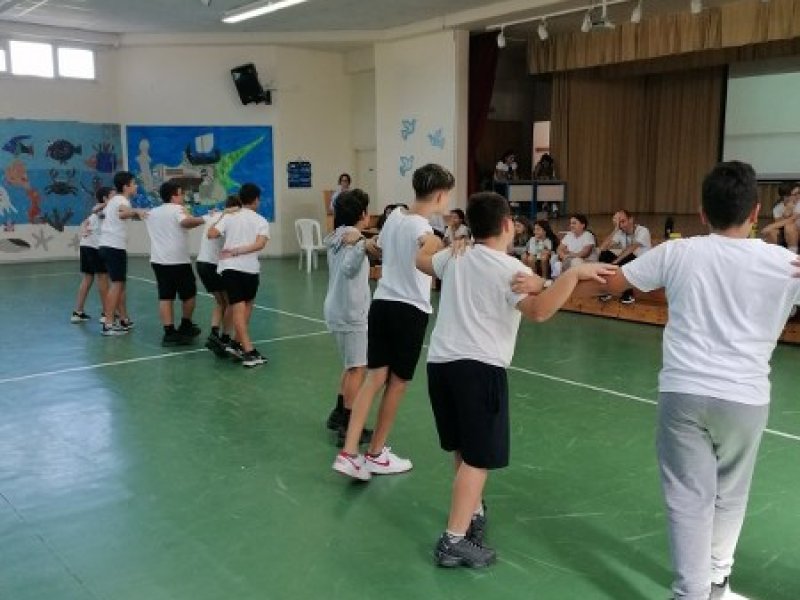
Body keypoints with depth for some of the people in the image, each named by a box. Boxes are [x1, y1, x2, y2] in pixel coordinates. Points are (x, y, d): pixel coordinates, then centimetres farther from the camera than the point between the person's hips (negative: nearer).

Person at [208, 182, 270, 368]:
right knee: (247, 306, 22)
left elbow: (211, 234, -1)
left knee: (238, 308, -4)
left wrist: (220, 218, 16)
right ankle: (238, 343, 21)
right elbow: (260, 244, -11)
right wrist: (237, 251, -7)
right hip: (250, 268, 0)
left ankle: (249, 351, -11)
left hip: (230, 266, 0)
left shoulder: (229, 217, 9)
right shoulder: (262, 221, 6)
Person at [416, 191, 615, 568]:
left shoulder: (455, 257, 12)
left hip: (440, 361, 7)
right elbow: (539, 311, -26)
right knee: (477, 457, -3)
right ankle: (454, 541, -6)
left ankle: (473, 512, 38)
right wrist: (574, 274, -26)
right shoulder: (510, 269, -8)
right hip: (479, 366, -7)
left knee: (462, 449, 22)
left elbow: (421, 260, 34)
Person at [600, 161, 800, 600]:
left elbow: (612, 284, 8)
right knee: (730, 494, 21)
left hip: (684, 391, -1)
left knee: (690, 497, 5)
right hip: (745, 396, 1)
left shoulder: (678, 253, -1)